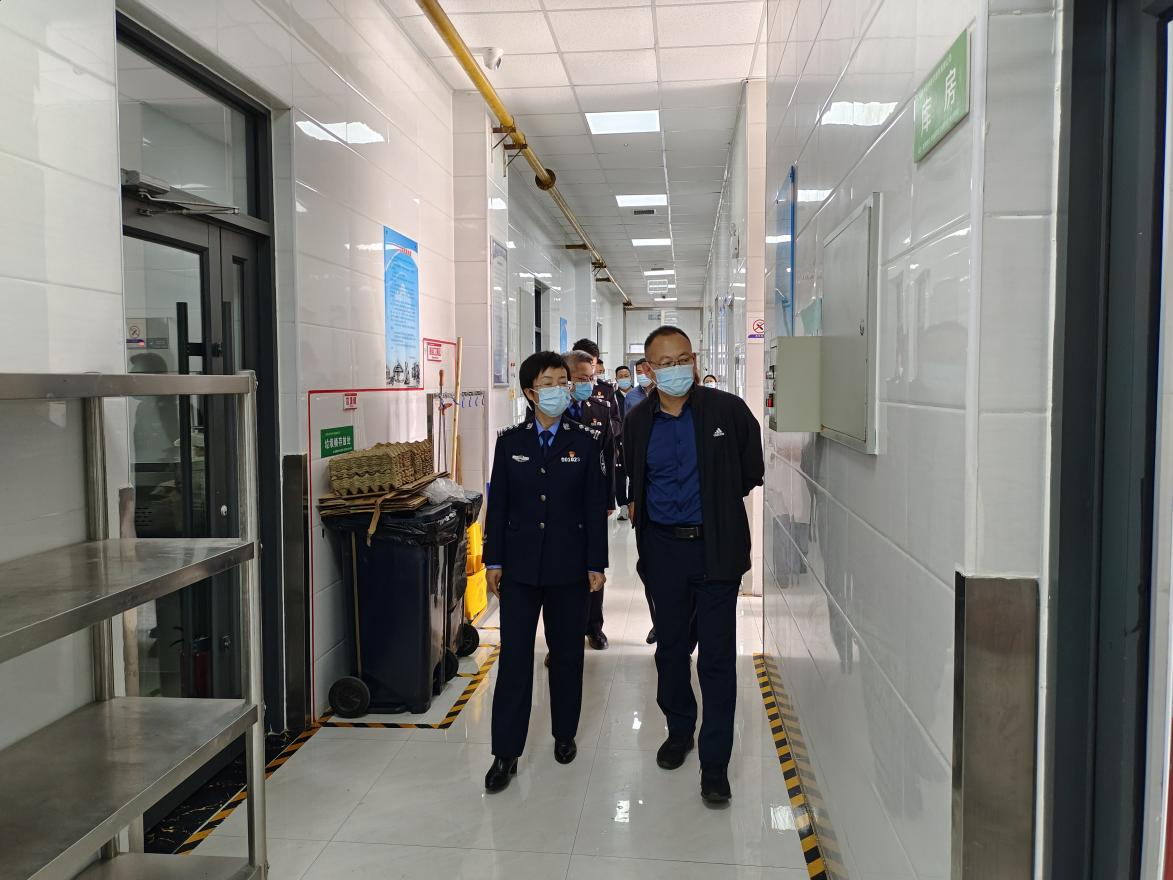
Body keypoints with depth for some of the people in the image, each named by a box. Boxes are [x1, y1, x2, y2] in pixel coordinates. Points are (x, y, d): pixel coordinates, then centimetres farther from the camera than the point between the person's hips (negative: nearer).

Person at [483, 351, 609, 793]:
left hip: (568, 568, 0)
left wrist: (596, 565, -3)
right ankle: (506, 753, 10)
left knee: (566, 653, 12)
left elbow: (595, 506, -1)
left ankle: (564, 734, 31)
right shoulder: (509, 441, 2)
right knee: (514, 657, 1)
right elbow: (497, 504, 3)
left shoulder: (586, 442, -1)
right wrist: (494, 561, 1)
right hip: (519, 567, 0)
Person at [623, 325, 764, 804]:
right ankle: (679, 731, 37)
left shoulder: (728, 410, -6)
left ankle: (715, 763, 10)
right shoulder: (637, 422, 2)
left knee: (717, 658, -1)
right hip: (663, 549, 3)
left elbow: (751, 469, 7)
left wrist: (718, 504, 10)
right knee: (670, 648, 16)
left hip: (715, 547, -3)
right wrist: (639, 508, 10)